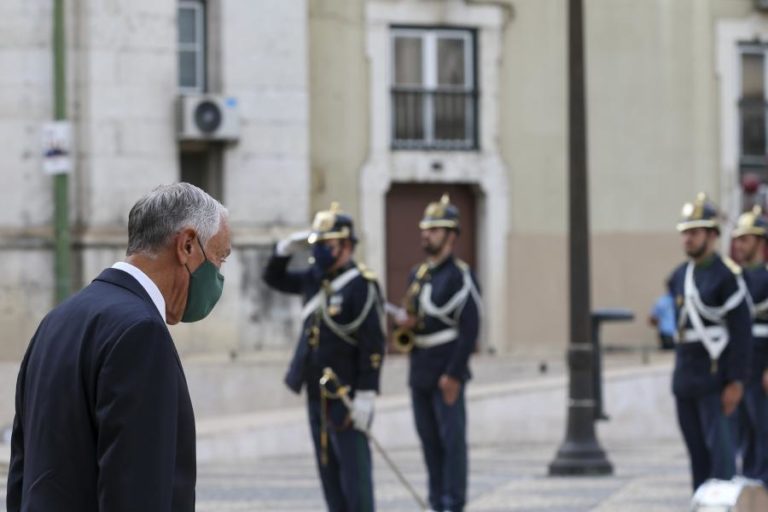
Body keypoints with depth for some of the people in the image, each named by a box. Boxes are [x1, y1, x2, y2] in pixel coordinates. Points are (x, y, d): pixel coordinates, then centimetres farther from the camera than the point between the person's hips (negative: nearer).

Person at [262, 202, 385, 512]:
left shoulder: (362, 285, -13)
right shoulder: (314, 280, 10)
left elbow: (373, 345, -17)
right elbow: (273, 278, 26)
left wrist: (366, 397, -21)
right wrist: (287, 248, 7)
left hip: (346, 398, -8)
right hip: (316, 393, 8)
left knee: (353, 469, -6)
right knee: (328, 469, 12)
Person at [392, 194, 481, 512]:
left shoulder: (461, 276, -9)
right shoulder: (418, 274, 15)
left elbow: (470, 328, -15)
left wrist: (454, 375, -19)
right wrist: (405, 322, -1)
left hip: (446, 373, -8)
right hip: (419, 372, 8)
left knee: (452, 440, -5)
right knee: (429, 440, 9)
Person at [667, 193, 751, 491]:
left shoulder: (727, 275, -10)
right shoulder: (679, 277, 12)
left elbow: (742, 331, -13)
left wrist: (735, 382, -17)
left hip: (714, 378, -7)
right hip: (685, 378, 7)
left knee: (719, 448, -9)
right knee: (697, 452, 10)